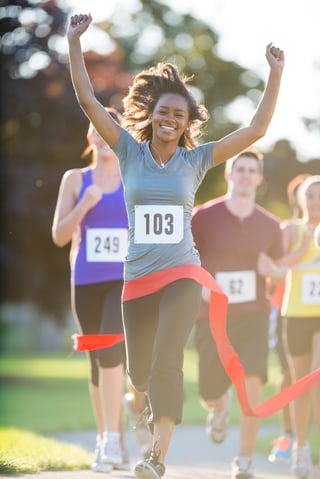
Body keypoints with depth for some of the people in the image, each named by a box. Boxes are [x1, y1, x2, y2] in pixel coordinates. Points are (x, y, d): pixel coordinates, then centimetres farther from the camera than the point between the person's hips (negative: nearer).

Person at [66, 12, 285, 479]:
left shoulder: (195, 159, 3)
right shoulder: (130, 152, 3)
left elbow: (256, 130, 0)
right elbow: (88, 100, -3)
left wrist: (275, 75, -7)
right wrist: (74, 42, -9)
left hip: (182, 275, -2)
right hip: (138, 279, 2)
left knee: (166, 365, -20)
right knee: (140, 373, 12)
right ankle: (154, 403, 49)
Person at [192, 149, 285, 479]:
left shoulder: (270, 225, 3)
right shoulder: (204, 216, -5)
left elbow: (278, 276, 14)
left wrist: (271, 270, -11)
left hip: (252, 317, 0)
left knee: (252, 384, -20)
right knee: (209, 396, 3)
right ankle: (220, 406, 43)